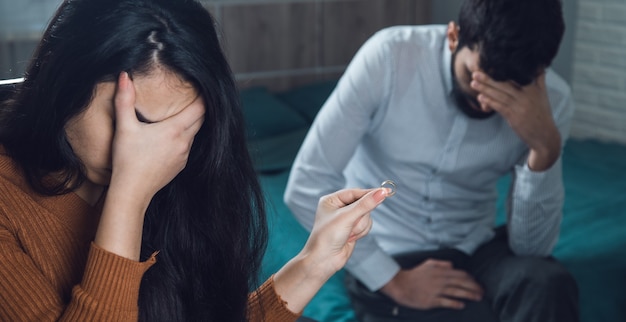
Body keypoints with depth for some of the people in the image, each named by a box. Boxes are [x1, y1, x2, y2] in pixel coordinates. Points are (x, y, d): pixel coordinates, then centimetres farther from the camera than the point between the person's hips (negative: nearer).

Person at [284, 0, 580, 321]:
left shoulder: (551, 99, -12)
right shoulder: (389, 56, -20)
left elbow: (531, 248, -13)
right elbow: (307, 186, -19)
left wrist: (546, 147, -28)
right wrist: (394, 280, -17)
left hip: (476, 249, 3)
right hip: (388, 261, -2)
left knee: (550, 287, -27)